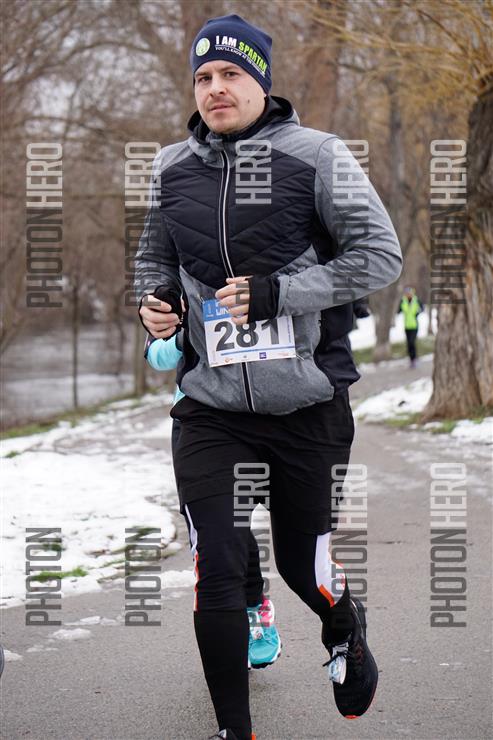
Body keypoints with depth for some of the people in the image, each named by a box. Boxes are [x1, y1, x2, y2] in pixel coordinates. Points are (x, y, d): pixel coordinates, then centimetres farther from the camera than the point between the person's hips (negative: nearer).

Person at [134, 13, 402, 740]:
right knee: (216, 574, -5)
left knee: (303, 565, 11)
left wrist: (276, 292, -19)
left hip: (310, 407, -2)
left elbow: (381, 255, -10)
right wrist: (154, 298, -1)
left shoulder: (316, 156, -7)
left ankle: (345, 629, 47)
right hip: (213, 408, 2)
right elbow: (154, 257, 22)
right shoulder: (172, 168, 6)